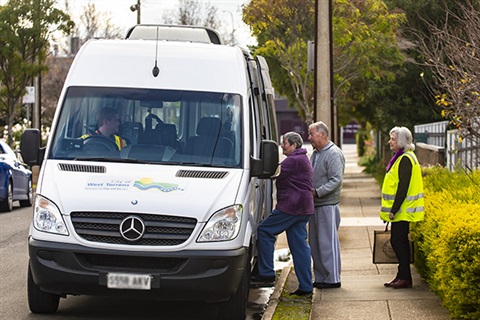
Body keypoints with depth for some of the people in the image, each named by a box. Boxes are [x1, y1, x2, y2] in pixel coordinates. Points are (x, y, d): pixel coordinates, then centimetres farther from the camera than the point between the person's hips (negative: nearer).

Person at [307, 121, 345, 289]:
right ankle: (320, 277, 17)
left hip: (327, 205, -9)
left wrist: (317, 192, -23)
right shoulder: (315, 153, 17)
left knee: (328, 242, -6)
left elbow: (336, 180, -20)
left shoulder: (334, 154, -12)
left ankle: (333, 279, -1)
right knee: (315, 243, 10)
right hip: (315, 205, 9)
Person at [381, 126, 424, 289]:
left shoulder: (405, 159, -17)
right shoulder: (402, 157, 16)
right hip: (401, 211, 10)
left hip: (403, 211, -10)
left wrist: (394, 210, -21)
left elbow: (403, 187, -21)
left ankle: (405, 277, -3)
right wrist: (393, 209, 19)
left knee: (398, 241, -7)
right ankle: (402, 276, 17)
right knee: (398, 241, 12)